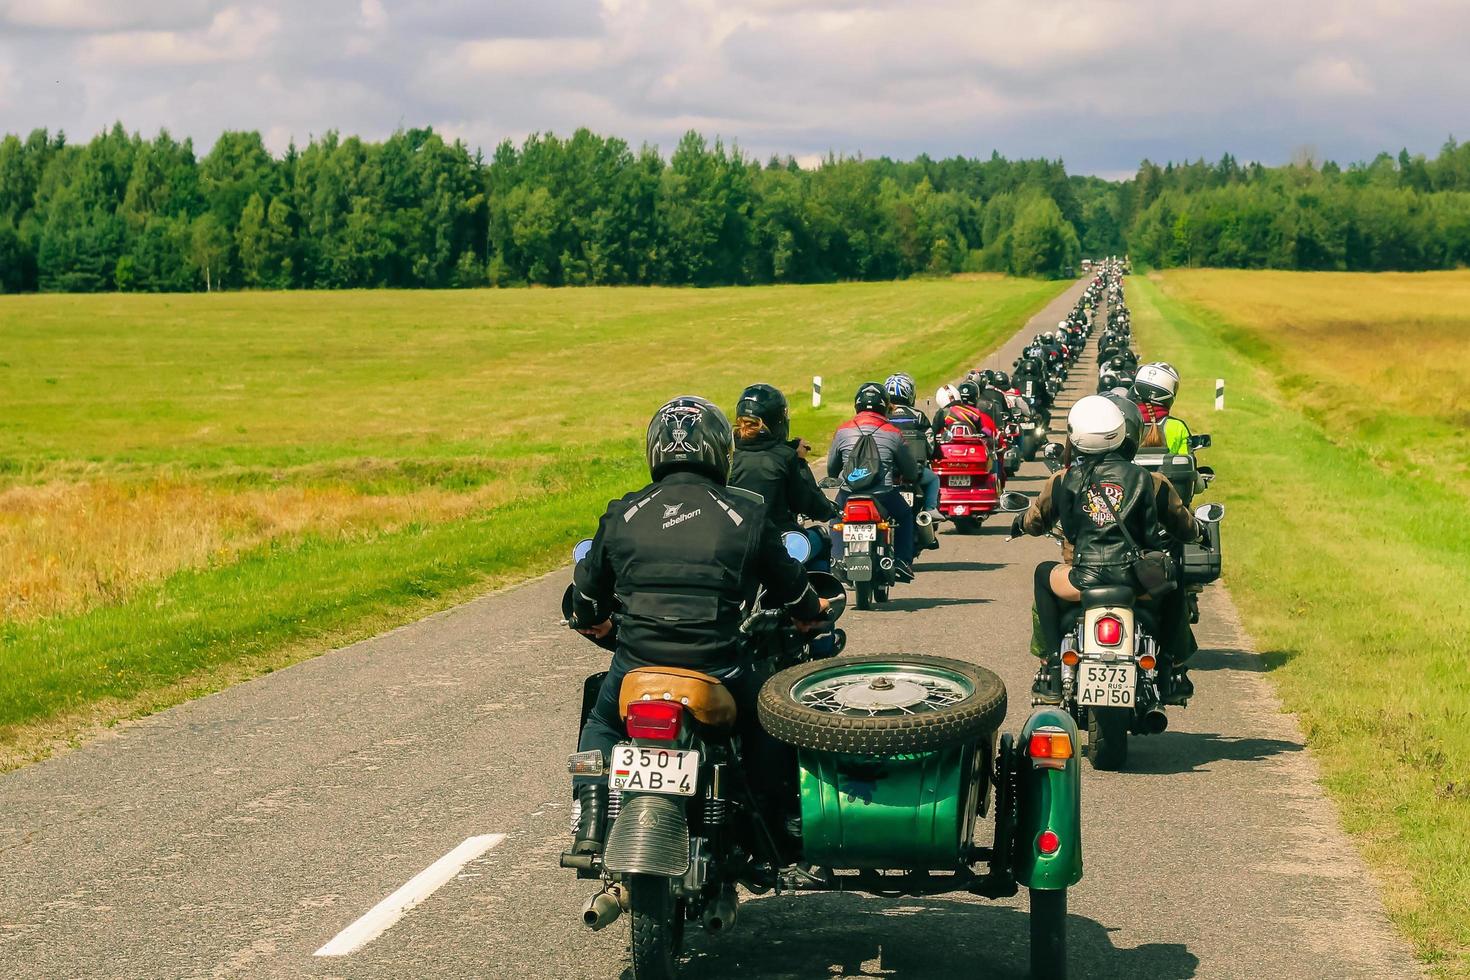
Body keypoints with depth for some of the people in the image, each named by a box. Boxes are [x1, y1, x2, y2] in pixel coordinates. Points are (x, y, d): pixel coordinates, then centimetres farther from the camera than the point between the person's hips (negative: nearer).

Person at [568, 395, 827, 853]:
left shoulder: (622, 514, 6)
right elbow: (789, 583, 13)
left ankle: (591, 821, 13)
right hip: (719, 671, -1)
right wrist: (811, 610, 37)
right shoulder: (747, 514, 1)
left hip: (636, 668, 1)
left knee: (600, 724, 31)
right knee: (769, 729, 26)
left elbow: (588, 586, 18)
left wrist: (591, 621, 42)